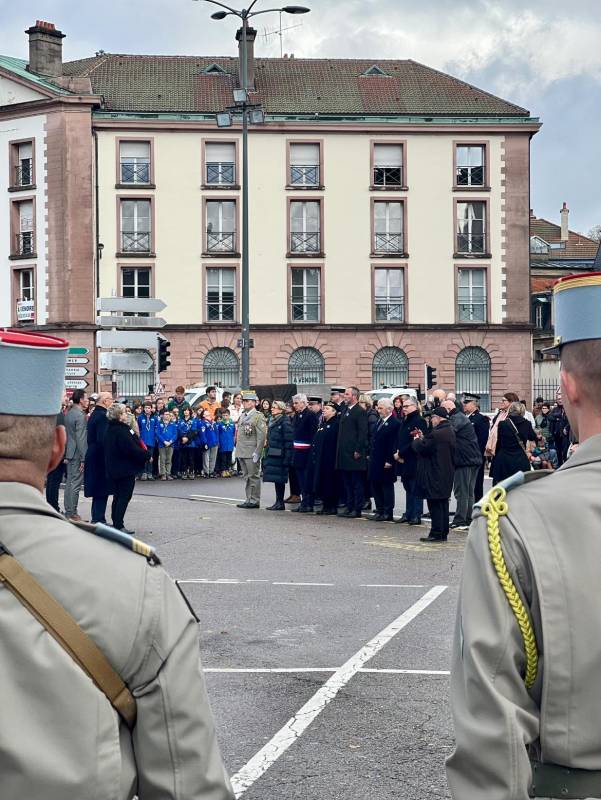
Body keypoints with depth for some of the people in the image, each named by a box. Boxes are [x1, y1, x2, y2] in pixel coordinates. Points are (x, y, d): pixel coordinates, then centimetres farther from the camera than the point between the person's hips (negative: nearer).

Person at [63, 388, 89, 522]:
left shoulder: (68, 413, 10)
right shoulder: (80, 416, -16)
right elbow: (81, 439, -19)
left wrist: (66, 455, 19)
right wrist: (83, 459, -17)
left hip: (69, 453, 9)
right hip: (77, 455, -9)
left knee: (69, 482, 12)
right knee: (75, 484, -4)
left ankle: (68, 511, 18)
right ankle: (72, 514, -1)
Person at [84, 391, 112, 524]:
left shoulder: (94, 415, 13)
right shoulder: (102, 416, -17)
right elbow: (103, 439, -24)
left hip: (93, 457, 10)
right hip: (100, 457, -10)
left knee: (98, 492, 15)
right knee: (102, 492, -4)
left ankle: (97, 519, 21)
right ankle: (98, 520, -2)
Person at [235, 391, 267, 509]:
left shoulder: (258, 416, -8)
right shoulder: (242, 416, 15)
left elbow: (262, 436, -13)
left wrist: (257, 452, -18)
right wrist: (238, 448, 15)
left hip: (251, 452, -8)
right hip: (242, 452, 8)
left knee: (253, 476, -3)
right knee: (246, 476, 11)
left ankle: (255, 501, 2)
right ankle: (249, 499, 17)